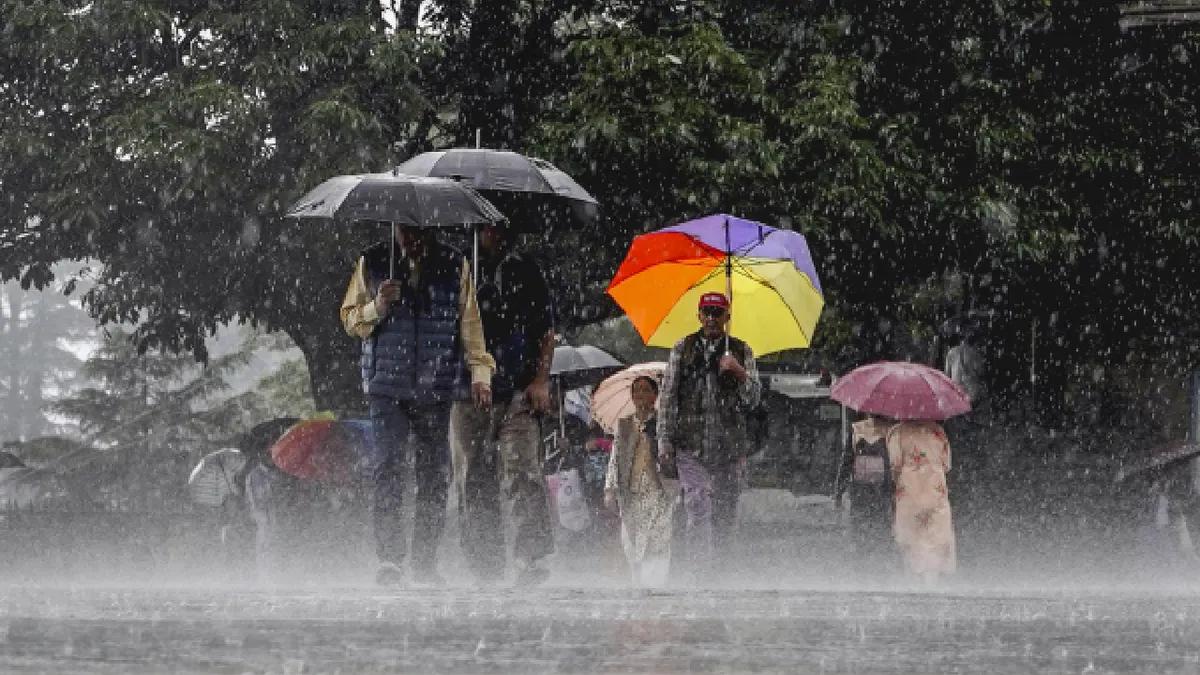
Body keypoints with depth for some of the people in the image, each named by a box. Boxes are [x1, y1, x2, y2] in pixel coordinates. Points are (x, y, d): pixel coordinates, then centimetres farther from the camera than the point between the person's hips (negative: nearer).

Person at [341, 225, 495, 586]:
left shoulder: (454, 266, 9)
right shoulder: (372, 264, 9)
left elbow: (470, 322, 11)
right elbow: (350, 319, 12)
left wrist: (480, 372, 2)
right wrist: (377, 307, -9)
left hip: (437, 388, 1)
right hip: (387, 385, -1)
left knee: (434, 474, 1)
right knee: (389, 465, -14)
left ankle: (425, 562, 9)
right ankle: (388, 558, -18)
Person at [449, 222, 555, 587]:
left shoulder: (522, 269, 6)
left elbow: (547, 330, 7)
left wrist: (541, 380, -3)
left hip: (517, 393, -2)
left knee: (521, 473, -13)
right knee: (473, 481, 2)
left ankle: (532, 557, -16)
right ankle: (485, 565, 8)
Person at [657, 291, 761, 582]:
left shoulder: (741, 351, 10)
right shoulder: (683, 349, 9)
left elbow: (753, 399, 5)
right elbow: (668, 397, 9)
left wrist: (739, 372, -13)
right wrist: (665, 441, 3)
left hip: (729, 446, 2)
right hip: (691, 444, -2)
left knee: (725, 513, 3)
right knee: (697, 510, -13)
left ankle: (715, 568, 14)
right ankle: (696, 572, -15)